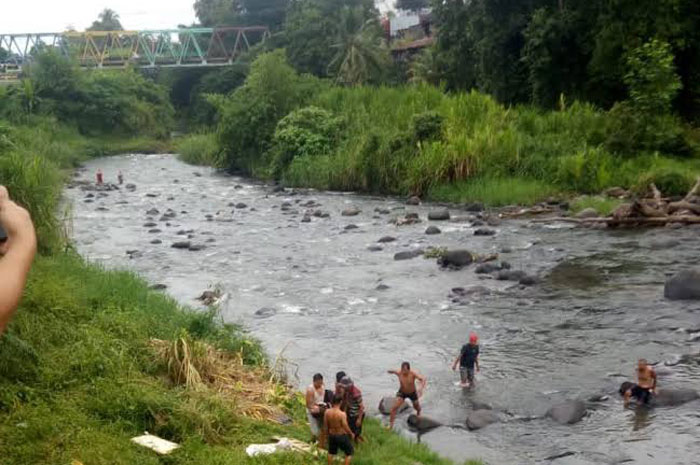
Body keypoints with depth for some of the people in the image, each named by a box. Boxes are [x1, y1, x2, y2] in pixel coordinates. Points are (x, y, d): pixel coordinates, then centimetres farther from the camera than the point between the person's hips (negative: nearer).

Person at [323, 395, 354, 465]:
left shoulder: (327, 412, -13)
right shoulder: (342, 414, -27)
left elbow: (325, 425, -1)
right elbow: (346, 428, -19)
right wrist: (351, 434, 1)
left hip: (331, 435, 5)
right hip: (342, 436, -5)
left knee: (331, 452, 28)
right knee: (349, 452, 17)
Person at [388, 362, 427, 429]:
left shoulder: (413, 373, -37)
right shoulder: (399, 373, -30)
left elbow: (424, 380, -52)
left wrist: (421, 388, -65)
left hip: (412, 393, 0)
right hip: (402, 393, 0)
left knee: (417, 407, 25)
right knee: (394, 408, -19)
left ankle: (418, 412, 64)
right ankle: (390, 425, -6)